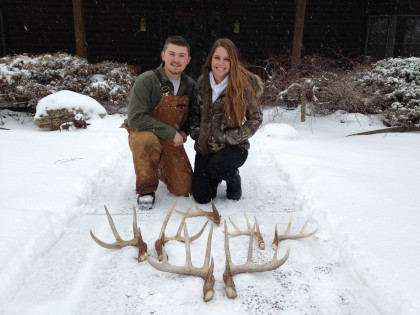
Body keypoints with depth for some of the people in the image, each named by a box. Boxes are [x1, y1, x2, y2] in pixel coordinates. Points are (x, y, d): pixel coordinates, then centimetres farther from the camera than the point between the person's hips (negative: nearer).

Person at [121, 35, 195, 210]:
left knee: (184, 189, -1)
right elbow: (135, 117, -27)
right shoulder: (147, 80, -21)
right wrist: (170, 132, -27)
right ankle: (146, 189, -16)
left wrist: (184, 132, -10)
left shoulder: (190, 85, -5)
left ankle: (161, 168, 32)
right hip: (142, 134, -4)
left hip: (173, 140, 5)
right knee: (148, 140, -41)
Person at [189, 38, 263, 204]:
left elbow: (255, 119, -7)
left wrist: (229, 138, -14)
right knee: (201, 197, -2)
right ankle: (216, 175, 33)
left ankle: (233, 178, 1)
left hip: (233, 146, -3)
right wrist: (196, 133, -3)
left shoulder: (245, 85, -13)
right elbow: (194, 112, 12)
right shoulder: (202, 82, -1)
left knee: (217, 165, -37)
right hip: (205, 146, 4)